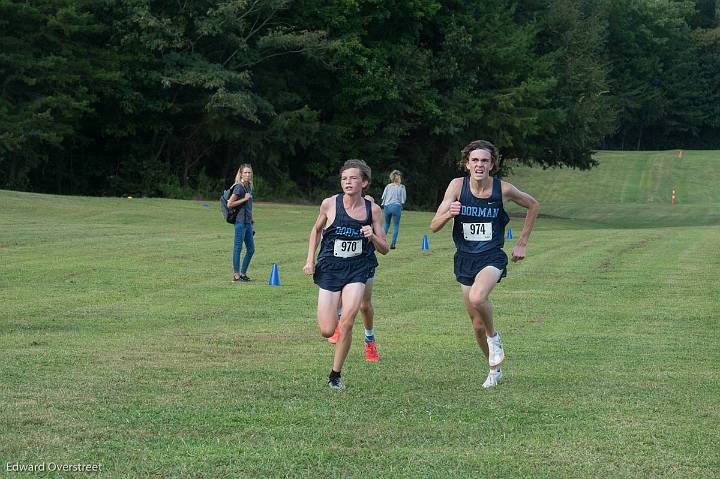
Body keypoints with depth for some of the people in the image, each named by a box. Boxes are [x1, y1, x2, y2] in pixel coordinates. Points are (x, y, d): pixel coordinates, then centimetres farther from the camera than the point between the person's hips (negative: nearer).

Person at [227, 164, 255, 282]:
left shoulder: (249, 187, 14)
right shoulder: (239, 187, -10)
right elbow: (229, 204, -14)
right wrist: (244, 199, -15)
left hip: (248, 222, 9)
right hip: (240, 221, -9)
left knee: (251, 249, 10)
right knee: (238, 248, -4)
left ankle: (243, 273, 18)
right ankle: (236, 275, 0)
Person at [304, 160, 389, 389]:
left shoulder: (373, 209, -4)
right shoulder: (330, 204, -5)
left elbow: (384, 249, 3)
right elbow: (316, 230, 15)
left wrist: (372, 237, -18)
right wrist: (310, 259, 7)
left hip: (357, 269, 0)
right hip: (330, 268, 0)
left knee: (347, 322, -21)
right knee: (327, 331, -5)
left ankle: (335, 374, -4)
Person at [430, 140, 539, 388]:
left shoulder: (503, 189, -10)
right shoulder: (457, 185, -8)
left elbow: (533, 205, 10)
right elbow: (434, 226, -10)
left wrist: (522, 243, 8)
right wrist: (449, 214, -32)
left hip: (492, 256, -3)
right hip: (465, 258, 3)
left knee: (477, 297, -33)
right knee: (477, 324, 9)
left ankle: (494, 336, -3)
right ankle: (494, 369, 32)